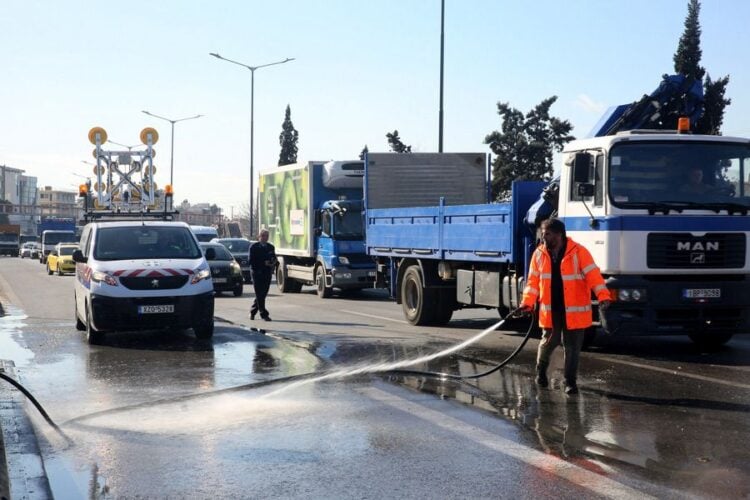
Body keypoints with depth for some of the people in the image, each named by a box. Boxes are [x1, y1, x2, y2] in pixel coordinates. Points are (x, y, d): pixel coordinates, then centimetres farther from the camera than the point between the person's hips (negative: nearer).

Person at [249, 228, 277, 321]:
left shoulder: (271, 247, 12)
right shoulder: (254, 247, -3)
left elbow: (274, 259, 16)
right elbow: (252, 261, -9)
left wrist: (273, 264, -8)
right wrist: (263, 263, -17)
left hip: (267, 274, 5)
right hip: (257, 273, -5)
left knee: (262, 294, 9)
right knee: (259, 294, -6)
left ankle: (253, 312, 25)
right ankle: (264, 314, -6)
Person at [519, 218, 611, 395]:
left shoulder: (579, 252, -10)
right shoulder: (539, 254, 2)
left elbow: (593, 275, -15)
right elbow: (533, 281, 6)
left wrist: (603, 296, -27)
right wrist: (527, 303, -5)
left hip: (574, 311, -2)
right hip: (550, 310, 2)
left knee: (572, 347, 3)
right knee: (549, 342, 9)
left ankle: (570, 381, 16)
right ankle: (541, 370, 36)